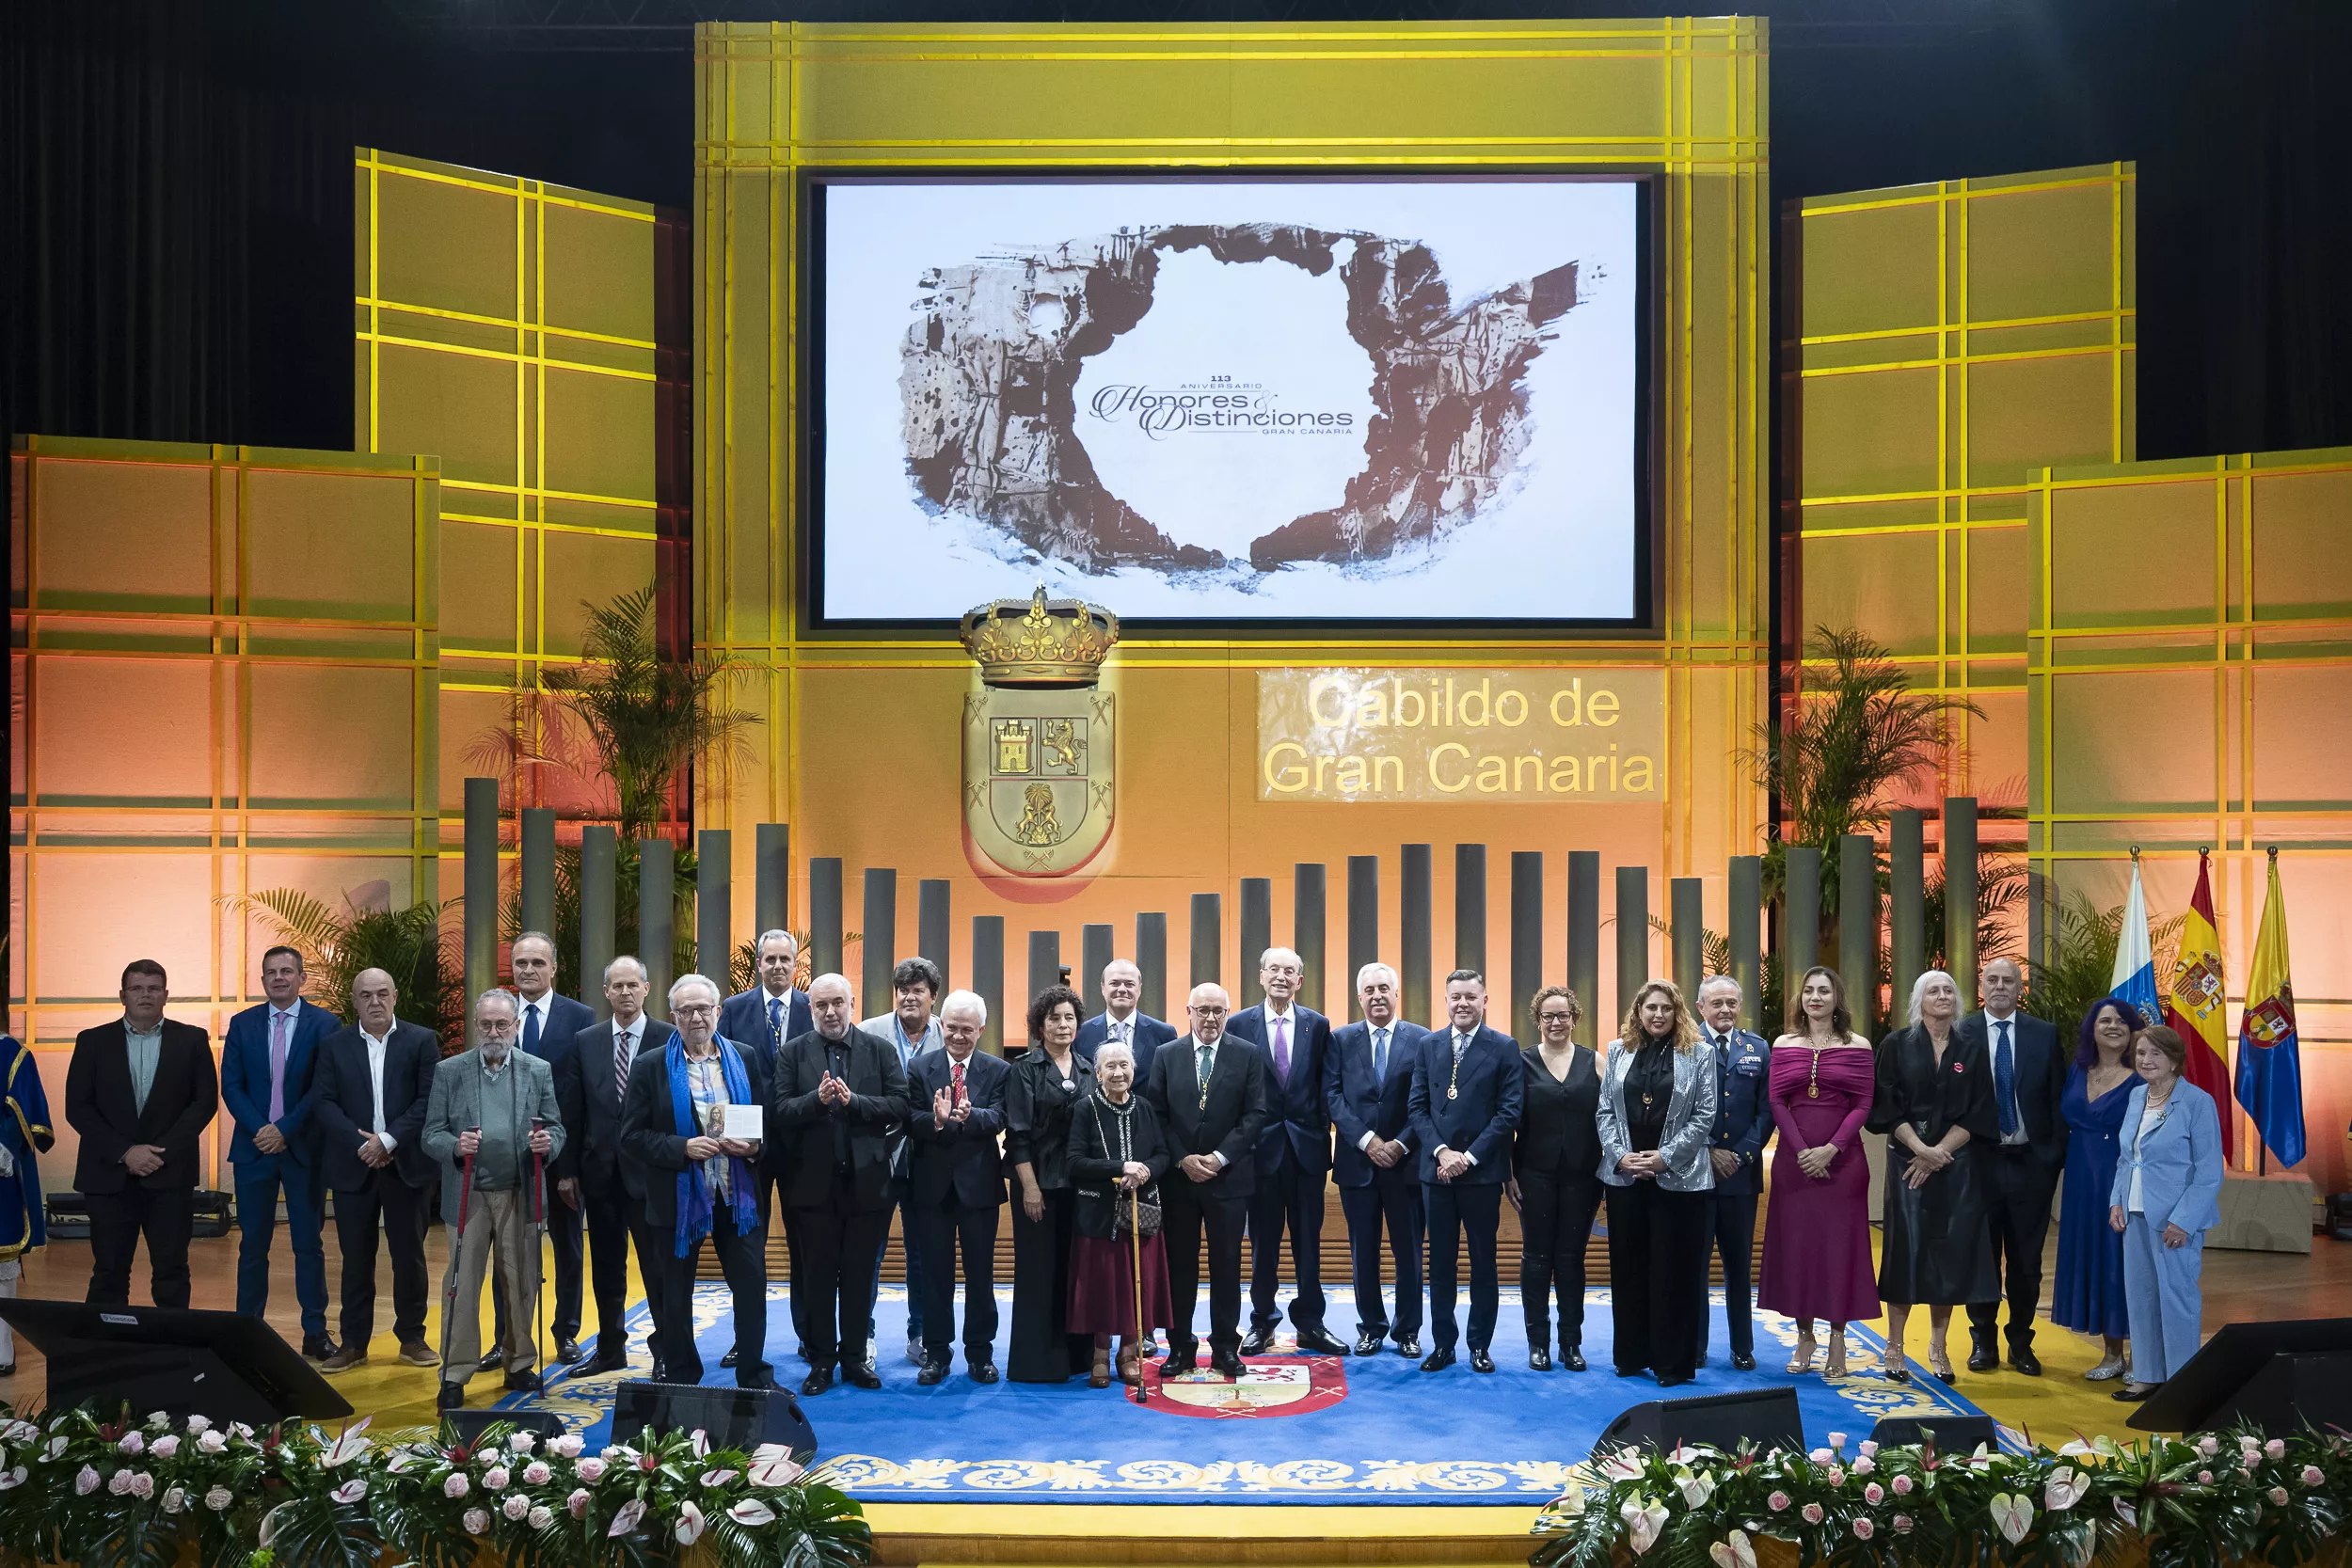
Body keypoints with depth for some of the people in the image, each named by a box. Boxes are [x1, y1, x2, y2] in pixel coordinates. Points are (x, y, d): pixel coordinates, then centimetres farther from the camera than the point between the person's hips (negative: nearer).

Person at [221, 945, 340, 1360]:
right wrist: (259, 1130, -10)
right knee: (253, 1244, 6)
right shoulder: (242, 1024, 7)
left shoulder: (325, 1024, -1)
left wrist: (285, 1130, -13)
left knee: (309, 1244, 3)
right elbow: (231, 1085, 3)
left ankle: (315, 1333, 9)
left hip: (303, 1149, -2)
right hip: (253, 1148, 2)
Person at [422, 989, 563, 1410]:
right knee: (462, 1285, -1)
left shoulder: (538, 1072, 7)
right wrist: (455, 1146, -20)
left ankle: (520, 1365, 20)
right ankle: (455, 1373, 6)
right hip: (468, 1195, -1)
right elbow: (431, 1134, 1)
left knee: (522, 1282, 7)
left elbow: (556, 1129, 6)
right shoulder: (449, 1071, 4)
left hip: (521, 1195, 1)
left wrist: (548, 1142, -17)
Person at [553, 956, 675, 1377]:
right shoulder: (584, 1042, 6)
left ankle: (666, 1352, 9)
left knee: (658, 1264, -1)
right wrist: (568, 1169, 3)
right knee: (606, 1266, 13)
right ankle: (610, 1349, 26)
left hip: (649, 1170, -4)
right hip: (600, 1171, 4)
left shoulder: (669, 1040, -4)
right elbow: (570, 1111, 6)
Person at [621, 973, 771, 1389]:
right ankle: (681, 1382, 24)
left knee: (752, 1287, 3)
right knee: (675, 1296, 9)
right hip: (678, 1197, -2)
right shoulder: (650, 1067, -3)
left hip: (738, 1196, 2)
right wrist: (683, 1148, -19)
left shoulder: (745, 1059, 5)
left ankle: (756, 1378, 18)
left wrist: (753, 1146, -10)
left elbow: (768, 1119, 10)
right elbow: (632, 1137, -6)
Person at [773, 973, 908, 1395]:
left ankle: (854, 1356, 19)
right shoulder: (793, 1053, 3)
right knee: (817, 1276, 7)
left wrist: (853, 1100, -18)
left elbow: (900, 1106, -6)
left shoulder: (880, 1051, 3)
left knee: (859, 1275, 8)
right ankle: (821, 1359, 18)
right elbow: (779, 1111, -7)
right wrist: (817, 1099, -22)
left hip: (867, 1182, 0)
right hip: (815, 1182, 0)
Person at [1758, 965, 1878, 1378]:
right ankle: (1804, 1336, 14)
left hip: (1842, 1159, -1)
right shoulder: (1783, 1045, 6)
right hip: (1793, 1158, 2)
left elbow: (1863, 1105, -4)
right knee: (1795, 1243, 3)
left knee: (1840, 1244, 2)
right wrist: (1802, 1150, -11)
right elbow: (1777, 1102, 0)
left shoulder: (1858, 1047, 2)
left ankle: (1837, 1341, 12)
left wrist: (1831, 1149, -14)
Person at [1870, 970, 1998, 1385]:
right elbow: (1886, 1105, -4)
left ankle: (1938, 1348, 13)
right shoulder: (1897, 1045, 2)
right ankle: (1894, 1347, 5)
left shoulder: (1971, 1051, 7)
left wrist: (1938, 1153, -9)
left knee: (1951, 1252, 2)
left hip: (1958, 1165, 2)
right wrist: (1920, 1148, -15)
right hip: (1907, 1160, -2)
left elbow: (1978, 1114, 1)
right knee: (1905, 1247, -3)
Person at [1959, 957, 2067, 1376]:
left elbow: (2058, 1098, 4)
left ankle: (2021, 1344, 22)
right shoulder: (1961, 1034, -1)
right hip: (1979, 1162, -1)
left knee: (2026, 1261, 8)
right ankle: (1983, 1341, 21)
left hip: (2031, 1163, 1)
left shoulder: (2045, 1034, 4)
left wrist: (2056, 1155, -2)